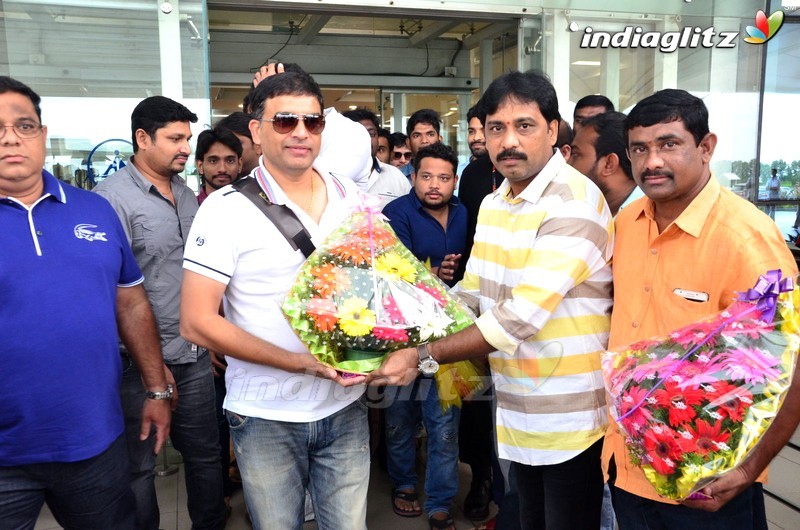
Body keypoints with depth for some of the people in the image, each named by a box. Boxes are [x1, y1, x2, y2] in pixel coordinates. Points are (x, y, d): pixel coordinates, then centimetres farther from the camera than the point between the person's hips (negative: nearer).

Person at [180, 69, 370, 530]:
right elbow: (197, 322, -14)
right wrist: (299, 362, -20)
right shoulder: (227, 209, -11)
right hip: (267, 418, -3)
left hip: (346, 407, 3)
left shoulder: (352, 198, 2)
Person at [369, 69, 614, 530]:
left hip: (570, 418, -7)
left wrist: (423, 357, -24)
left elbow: (520, 317, -27)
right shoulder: (492, 204, 7)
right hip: (518, 413, 7)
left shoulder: (575, 202, -20)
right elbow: (469, 294, 11)